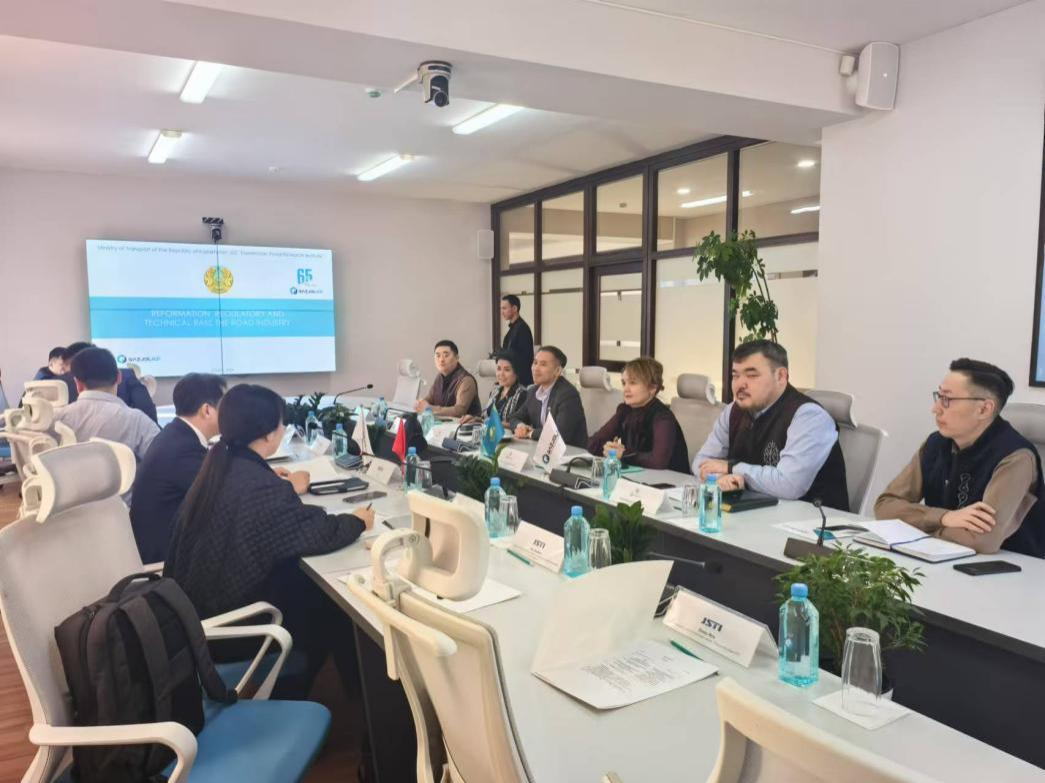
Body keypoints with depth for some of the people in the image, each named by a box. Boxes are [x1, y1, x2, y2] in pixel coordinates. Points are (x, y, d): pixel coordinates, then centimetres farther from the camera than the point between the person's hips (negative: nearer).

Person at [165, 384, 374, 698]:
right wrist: (356, 521, -4)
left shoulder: (221, 467, 0)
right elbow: (319, 534, -21)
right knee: (328, 602, 10)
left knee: (306, 581, 16)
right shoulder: (260, 486, -27)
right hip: (226, 618, -8)